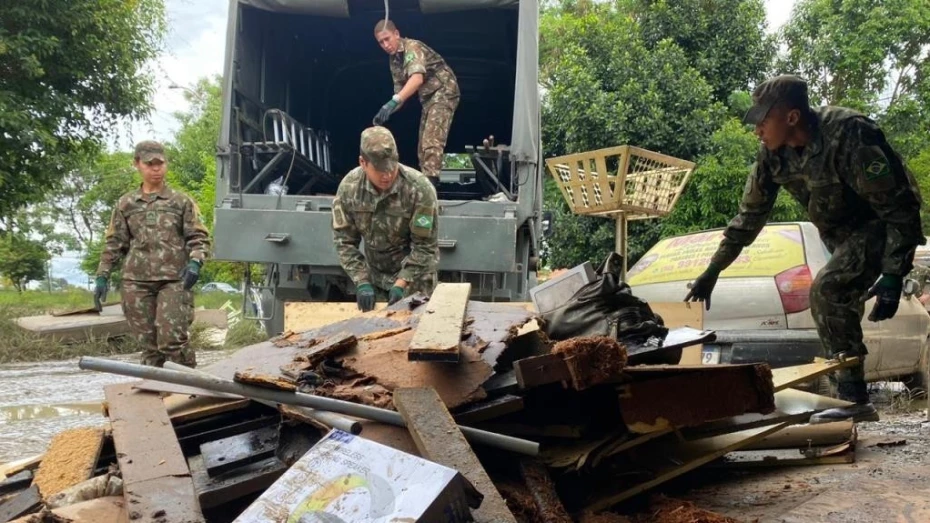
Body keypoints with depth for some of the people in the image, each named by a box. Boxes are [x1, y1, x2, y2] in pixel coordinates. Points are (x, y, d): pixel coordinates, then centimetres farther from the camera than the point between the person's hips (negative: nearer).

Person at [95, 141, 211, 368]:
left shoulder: (181, 201, 8)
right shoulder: (126, 204, 14)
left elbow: (199, 237, 4)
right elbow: (114, 243, 16)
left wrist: (195, 262, -15)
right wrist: (102, 276, 8)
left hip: (174, 280, -3)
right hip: (136, 281, 3)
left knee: (171, 339, -13)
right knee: (148, 343, 4)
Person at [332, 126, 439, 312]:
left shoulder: (419, 189, -26)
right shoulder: (349, 187, -15)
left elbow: (425, 246, -20)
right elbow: (344, 240, -9)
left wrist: (400, 284, -26)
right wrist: (362, 282, -18)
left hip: (415, 277, -3)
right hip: (375, 274, 3)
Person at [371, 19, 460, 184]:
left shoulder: (412, 47, -17)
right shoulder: (394, 60, 10)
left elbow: (417, 78, -34)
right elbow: (401, 91, 13)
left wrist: (393, 102, -44)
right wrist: (386, 112, -3)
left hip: (443, 92, -10)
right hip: (429, 97, 10)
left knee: (432, 142, -21)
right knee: (423, 145, 9)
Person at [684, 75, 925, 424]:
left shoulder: (848, 137, -33)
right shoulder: (773, 153, -11)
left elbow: (898, 207, -29)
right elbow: (751, 213, -1)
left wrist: (893, 275, -33)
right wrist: (713, 270, -2)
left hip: (881, 224, -8)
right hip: (842, 232, 8)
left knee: (827, 291, -23)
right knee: (838, 304, 12)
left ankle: (854, 400, -16)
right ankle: (853, 400, 25)